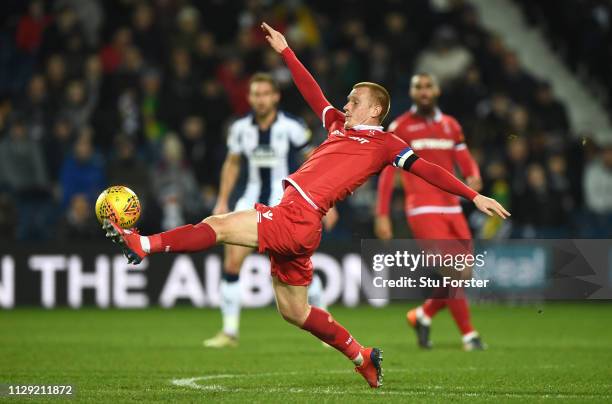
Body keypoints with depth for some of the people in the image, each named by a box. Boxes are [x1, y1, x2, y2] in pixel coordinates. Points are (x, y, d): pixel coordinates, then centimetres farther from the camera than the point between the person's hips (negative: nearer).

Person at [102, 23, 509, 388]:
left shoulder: (385, 144, 1)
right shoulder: (341, 126, 21)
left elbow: (427, 169, -2)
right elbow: (311, 90, 30)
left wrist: (475, 196, -7)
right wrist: (285, 50, 33)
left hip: (298, 220, -9)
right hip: (291, 219, 9)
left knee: (218, 225, -14)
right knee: (295, 311, 16)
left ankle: (144, 244, -13)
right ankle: (362, 357, 25)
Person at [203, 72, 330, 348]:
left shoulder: (291, 128, -9)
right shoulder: (240, 128, 2)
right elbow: (232, 164, 17)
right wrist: (222, 201, 12)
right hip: (252, 200, 4)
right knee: (232, 262, -8)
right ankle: (229, 331, 0)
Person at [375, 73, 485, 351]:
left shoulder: (451, 126, 15)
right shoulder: (400, 127, 0)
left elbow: (466, 163, 15)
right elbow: (387, 173, 0)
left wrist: (474, 178, -10)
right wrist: (381, 215, -5)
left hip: (452, 210, 6)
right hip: (423, 211, -6)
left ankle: (422, 316, 24)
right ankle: (468, 335, -6)